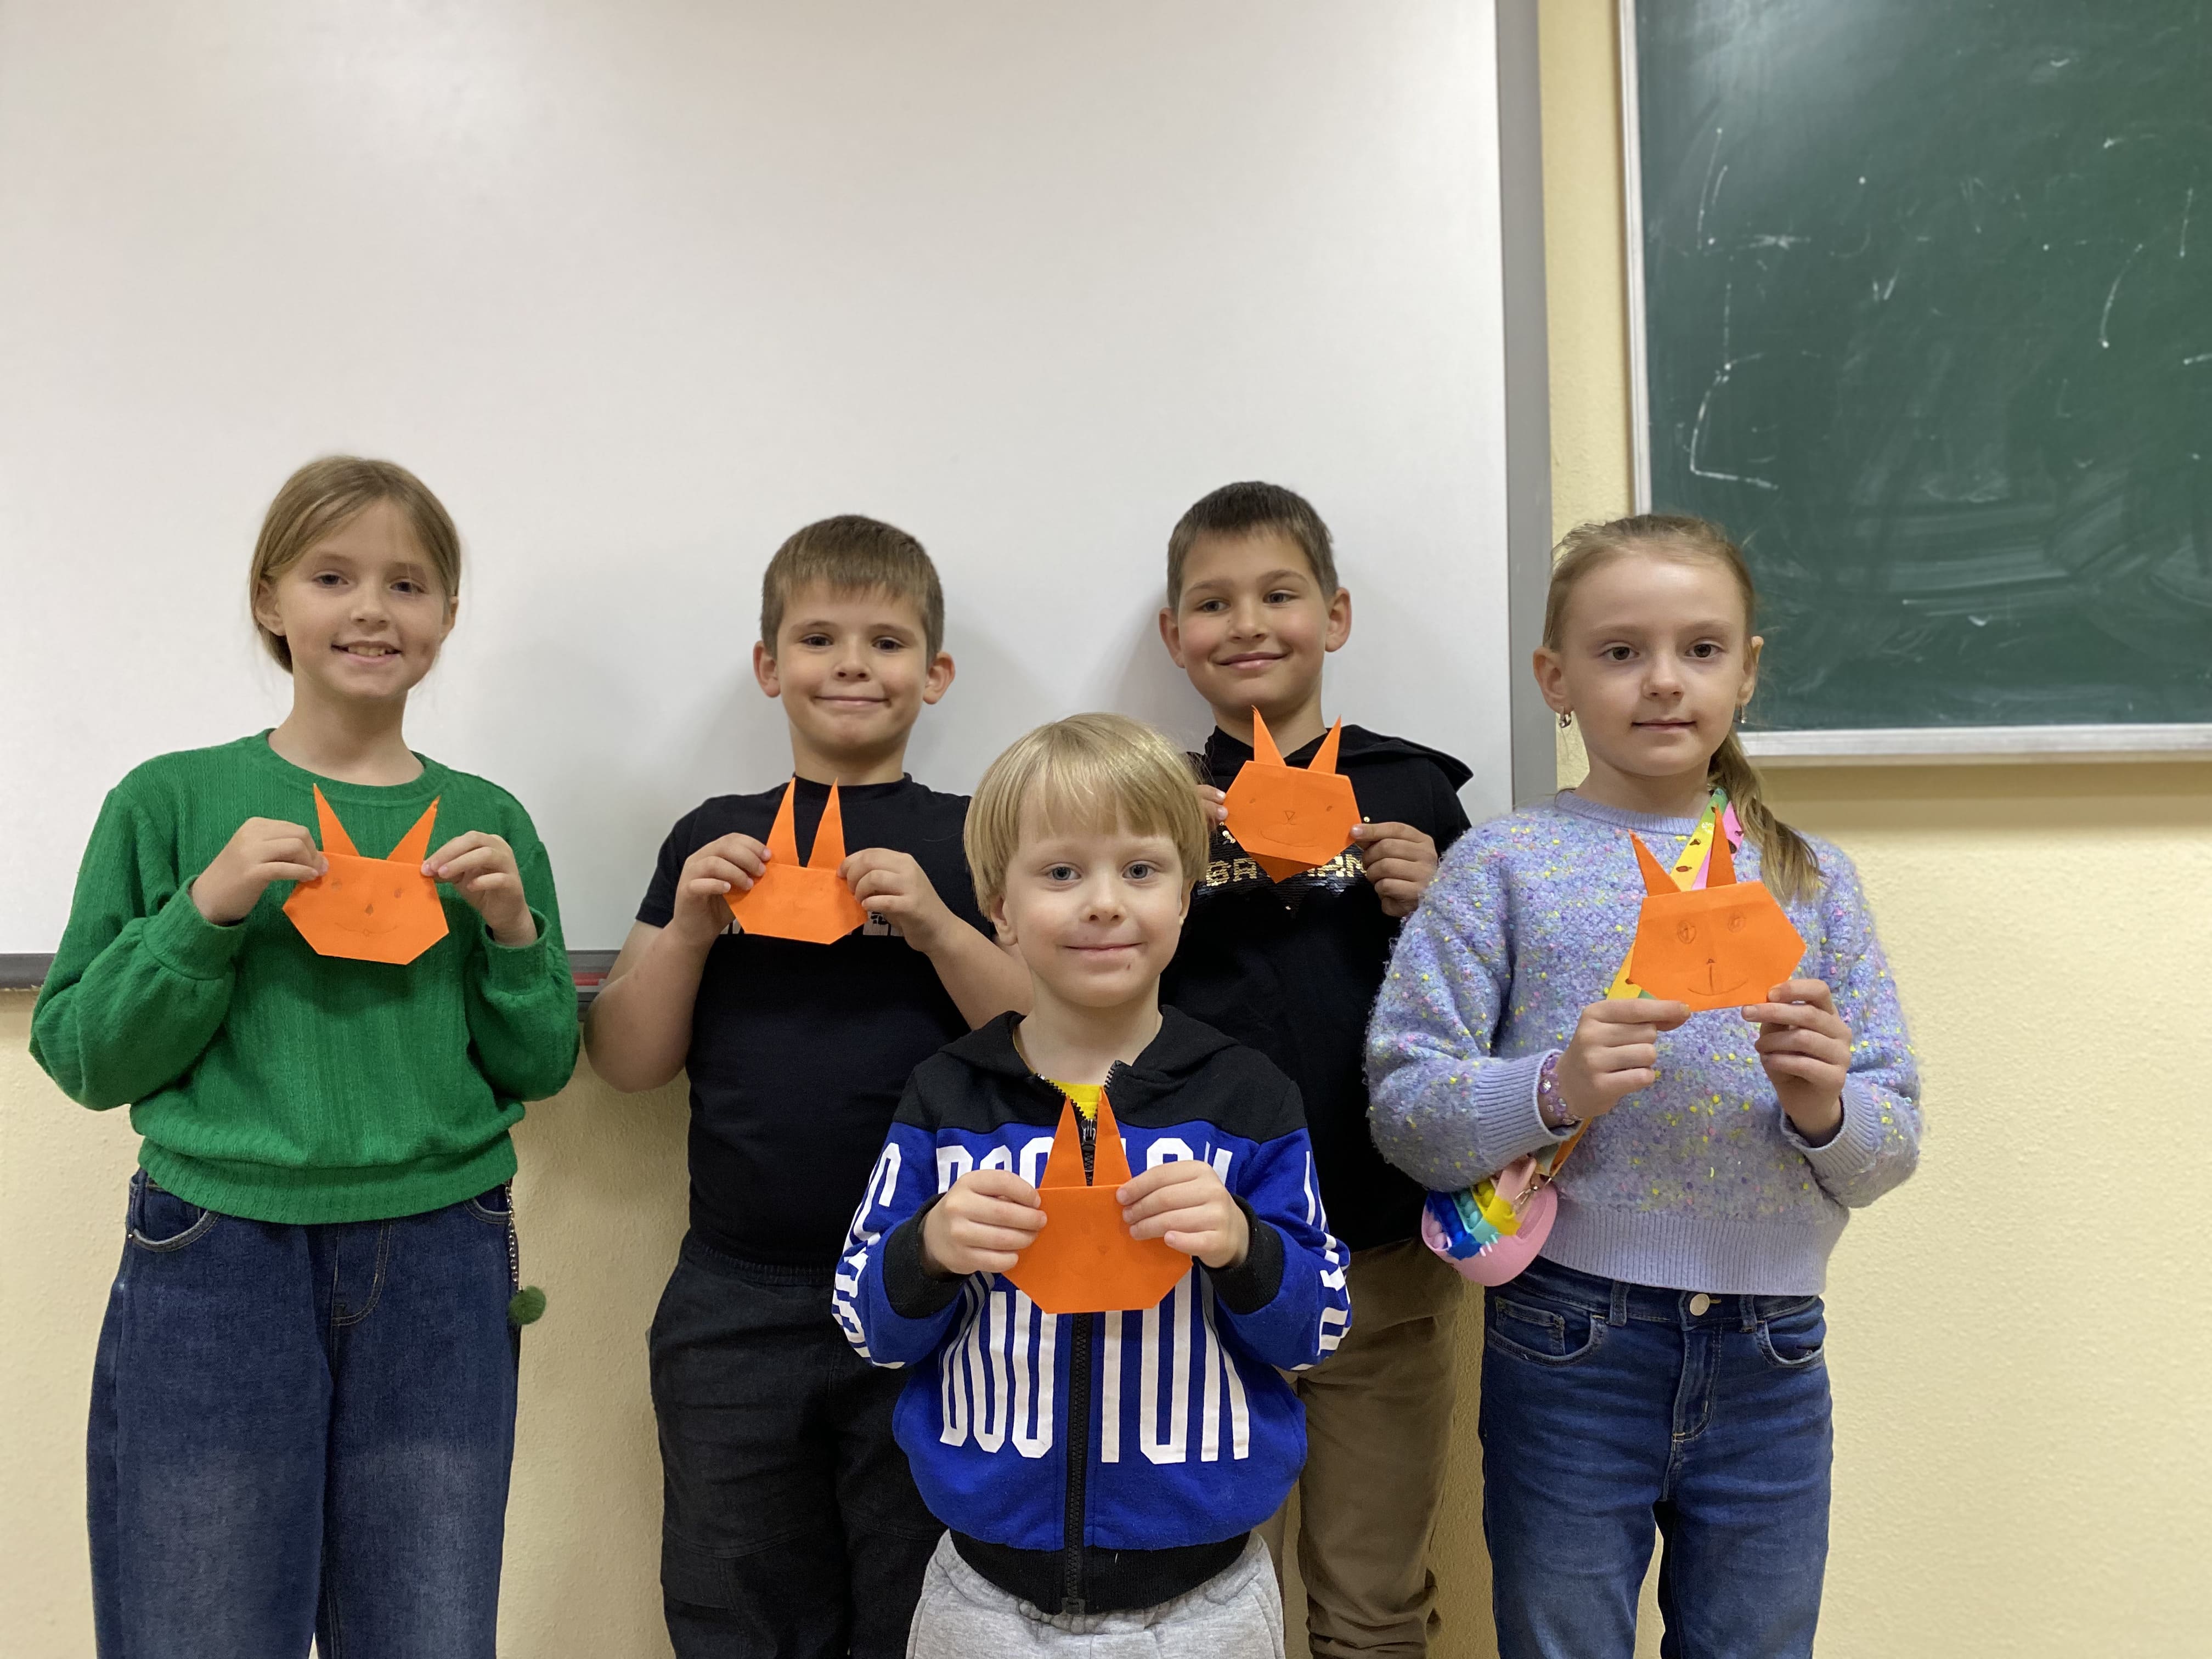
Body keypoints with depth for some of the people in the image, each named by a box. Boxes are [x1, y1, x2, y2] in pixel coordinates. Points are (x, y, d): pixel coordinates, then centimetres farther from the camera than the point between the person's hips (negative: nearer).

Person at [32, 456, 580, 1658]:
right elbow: (81, 1058, 1)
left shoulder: (488, 822, 6)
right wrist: (205, 910, -13)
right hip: (213, 1267, -1)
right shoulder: (172, 801, 1)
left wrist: (512, 928, -8)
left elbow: (537, 1070, 9)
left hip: (438, 1270, 2)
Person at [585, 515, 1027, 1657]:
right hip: (735, 1303, 3)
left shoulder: (971, 841, 0)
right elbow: (629, 1062, 5)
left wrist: (938, 926, -18)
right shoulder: (713, 840, 7)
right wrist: (688, 924, -10)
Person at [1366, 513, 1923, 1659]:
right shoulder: (1506, 866, -5)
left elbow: (1894, 1144, 5)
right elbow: (1403, 1109, -9)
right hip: (1566, 1350, -2)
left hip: (1770, 1361, 3)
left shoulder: (1812, 879, 5)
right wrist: (1554, 1090, -26)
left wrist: (1826, 1108, -16)